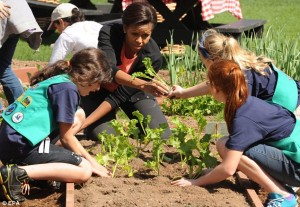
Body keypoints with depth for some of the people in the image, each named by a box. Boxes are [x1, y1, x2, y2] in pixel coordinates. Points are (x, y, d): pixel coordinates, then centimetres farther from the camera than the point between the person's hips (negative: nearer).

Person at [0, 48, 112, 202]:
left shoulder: (59, 79, 17)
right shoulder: (67, 88, -11)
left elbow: (64, 132, 21)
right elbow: (66, 138, -5)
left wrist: (87, 158, 22)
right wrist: (91, 161, 7)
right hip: (21, 145, -10)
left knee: (79, 116, 16)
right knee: (85, 170, -10)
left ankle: (41, 163, 8)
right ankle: (19, 172, -16)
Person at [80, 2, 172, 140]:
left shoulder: (153, 57, -28)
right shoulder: (109, 33, -30)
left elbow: (121, 95, -27)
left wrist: (85, 122, -34)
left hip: (132, 92, 1)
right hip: (99, 89, -1)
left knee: (162, 135, -14)